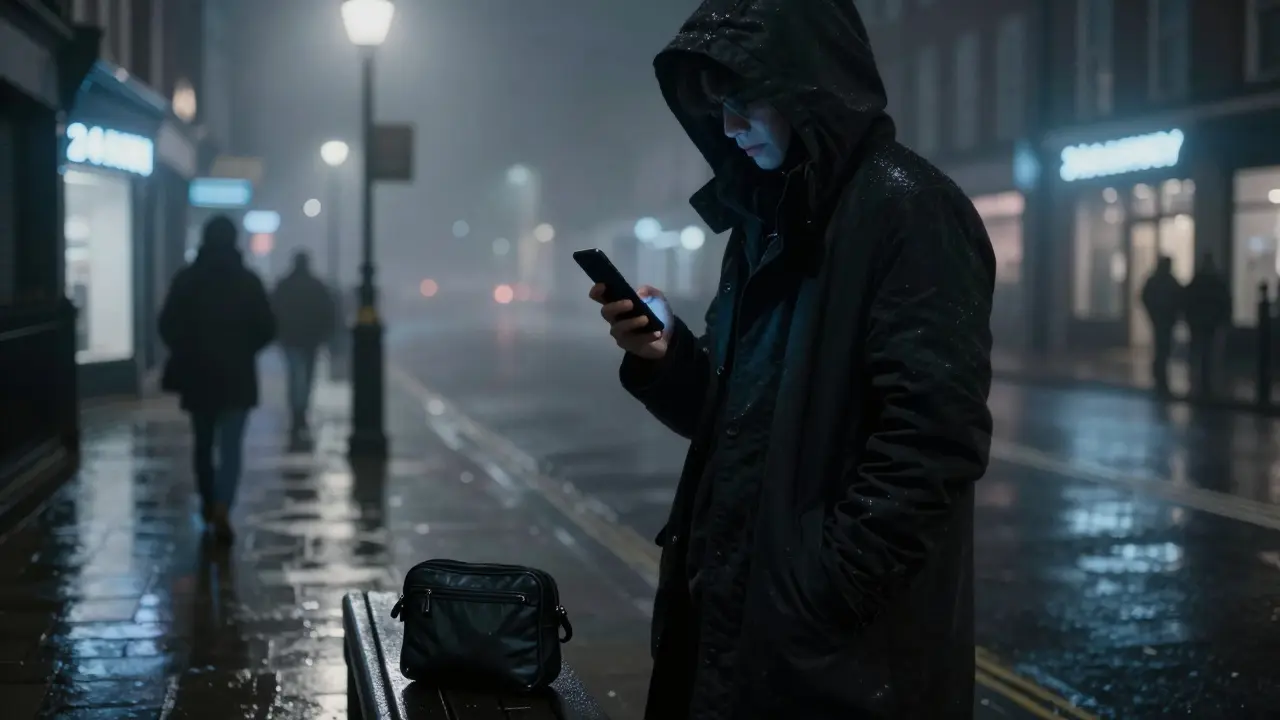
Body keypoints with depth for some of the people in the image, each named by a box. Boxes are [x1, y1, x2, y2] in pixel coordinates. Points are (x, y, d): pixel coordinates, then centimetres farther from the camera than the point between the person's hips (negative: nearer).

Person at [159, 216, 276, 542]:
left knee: (203, 443, 18)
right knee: (231, 446, -3)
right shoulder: (248, 280, -4)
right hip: (237, 375, -2)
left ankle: (209, 504, 29)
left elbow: (167, 325, -3)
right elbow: (266, 329, -4)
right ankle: (221, 508, -20)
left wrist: (187, 352, 14)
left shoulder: (186, 279, -2)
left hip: (197, 374, 2)